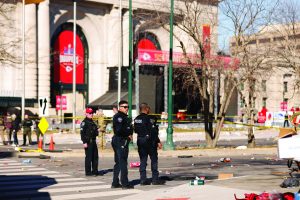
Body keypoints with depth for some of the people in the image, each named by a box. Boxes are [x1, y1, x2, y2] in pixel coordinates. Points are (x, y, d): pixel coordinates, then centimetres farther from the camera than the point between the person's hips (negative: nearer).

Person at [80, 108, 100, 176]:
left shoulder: (92, 122, 18)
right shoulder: (84, 122, -9)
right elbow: (82, 133, -16)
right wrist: (84, 142, -21)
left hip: (93, 141, 9)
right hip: (88, 142, -9)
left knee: (95, 156, 12)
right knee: (88, 157, -5)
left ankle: (95, 171, 20)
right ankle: (88, 172, 0)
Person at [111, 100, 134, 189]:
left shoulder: (125, 117, 19)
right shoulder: (119, 117, -13)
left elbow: (129, 128, 23)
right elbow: (119, 130, -23)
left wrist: (129, 135, 4)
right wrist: (128, 135, -11)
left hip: (123, 141, 11)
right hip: (120, 141, -11)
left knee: (118, 163, 13)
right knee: (123, 162, -8)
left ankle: (115, 183, 18)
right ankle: (125, 183, -6)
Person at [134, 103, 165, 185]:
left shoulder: (136, 119, 7)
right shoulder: (149, 119, -13)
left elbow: (136, 130, 11)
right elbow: (153, 132, -15)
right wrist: (158, 142, -11)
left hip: (140, 141, 6)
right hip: (150, 141, -6)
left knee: (143, 161, 8)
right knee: (154, 160, 2)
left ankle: (143, 180, 7)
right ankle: (155, 179, 2)